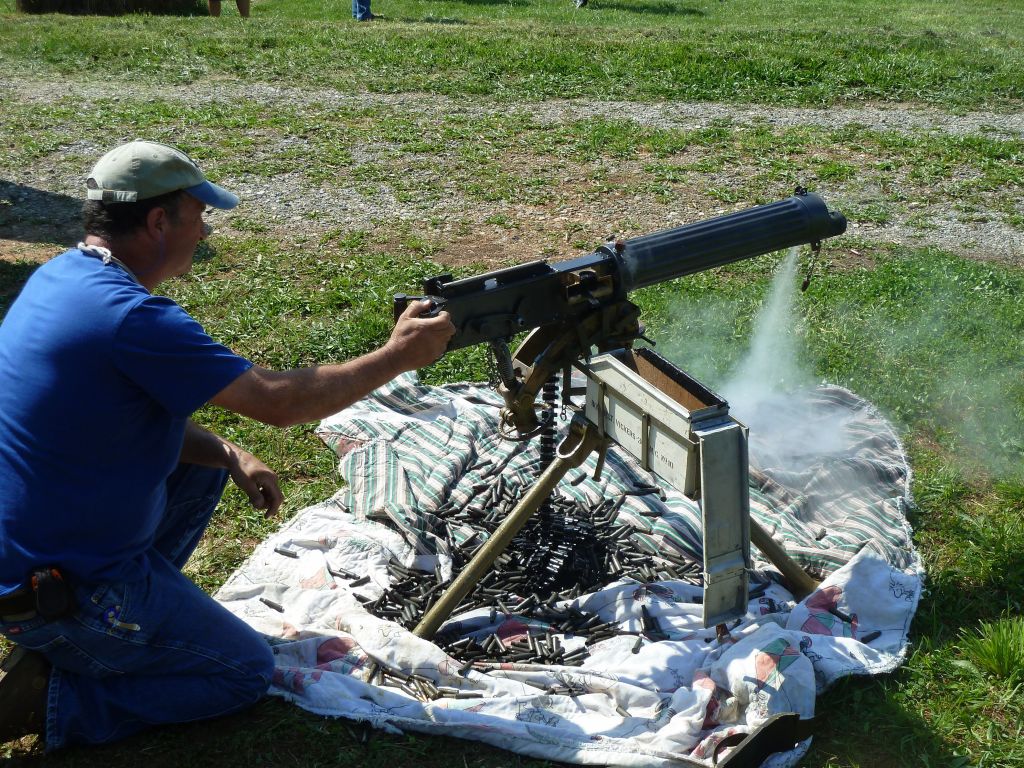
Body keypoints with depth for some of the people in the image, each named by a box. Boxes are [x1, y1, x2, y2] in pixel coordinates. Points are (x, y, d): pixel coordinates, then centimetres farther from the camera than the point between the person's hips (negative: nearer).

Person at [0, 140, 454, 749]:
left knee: (203, 465, 19)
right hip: (58, 595, -9)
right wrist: (398, 355, -11)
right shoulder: (130, 316, -27)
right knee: (247, 672, 6)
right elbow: (279, 402, -22)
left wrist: (229, 454, -1)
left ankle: (143, 606, 18)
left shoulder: (60, 277, 2)